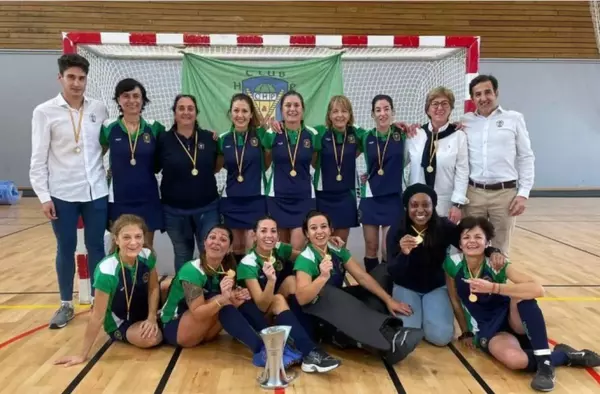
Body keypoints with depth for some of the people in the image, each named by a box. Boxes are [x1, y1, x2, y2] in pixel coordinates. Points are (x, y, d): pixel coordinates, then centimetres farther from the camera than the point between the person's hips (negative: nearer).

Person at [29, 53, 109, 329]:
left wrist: (111, 171, 1)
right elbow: (38, 159, -3)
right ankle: (66, 305, 24)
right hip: (62, 195, -2)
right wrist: (43, 196, -6)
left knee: (96, 247, 9)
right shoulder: (44, 112, -4)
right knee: (66, 249, 8)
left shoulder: (99, 109, 2)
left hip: (96, 192, 2)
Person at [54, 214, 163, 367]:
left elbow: (154, 288, -3)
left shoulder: (147, 256, -19)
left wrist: (152, 318, -16)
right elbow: (97, 317, -27)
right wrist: (83, 355, -21)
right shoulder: (106, 271, -33)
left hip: (143, 312, 5)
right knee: (152, 338, -28)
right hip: (120, 323, -5)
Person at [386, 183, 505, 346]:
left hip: (436, 287, 1)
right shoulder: (396, 231, -17)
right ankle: (416, 311, 15)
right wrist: (403, 253, -43)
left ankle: (426, 310, 15)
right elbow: (393, 273, -22)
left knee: (441, 336, -18)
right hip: (406, 288, 0)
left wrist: (492, 251, -34)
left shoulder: (444, 227, -15)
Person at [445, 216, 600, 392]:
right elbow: (455, 302, 2)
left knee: (522, 294, -34)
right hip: (487, 329, 0)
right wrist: (466, 333, 6)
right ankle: (565, 355, -7)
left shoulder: (497, 264, -18)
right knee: (514, 359, -35)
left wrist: (492, 288, -39)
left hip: (513, 320, 0)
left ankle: (545, 360, -23)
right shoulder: (453, 264, -14)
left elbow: (538, 289, -33)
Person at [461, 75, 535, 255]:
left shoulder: (514, 118, 4)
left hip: (505, 193, -1)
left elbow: (526, 157, 5)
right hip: (473, 193, 1)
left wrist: (523, 193, -2)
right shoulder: (464, 122, 6)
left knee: (501, 250, 10)